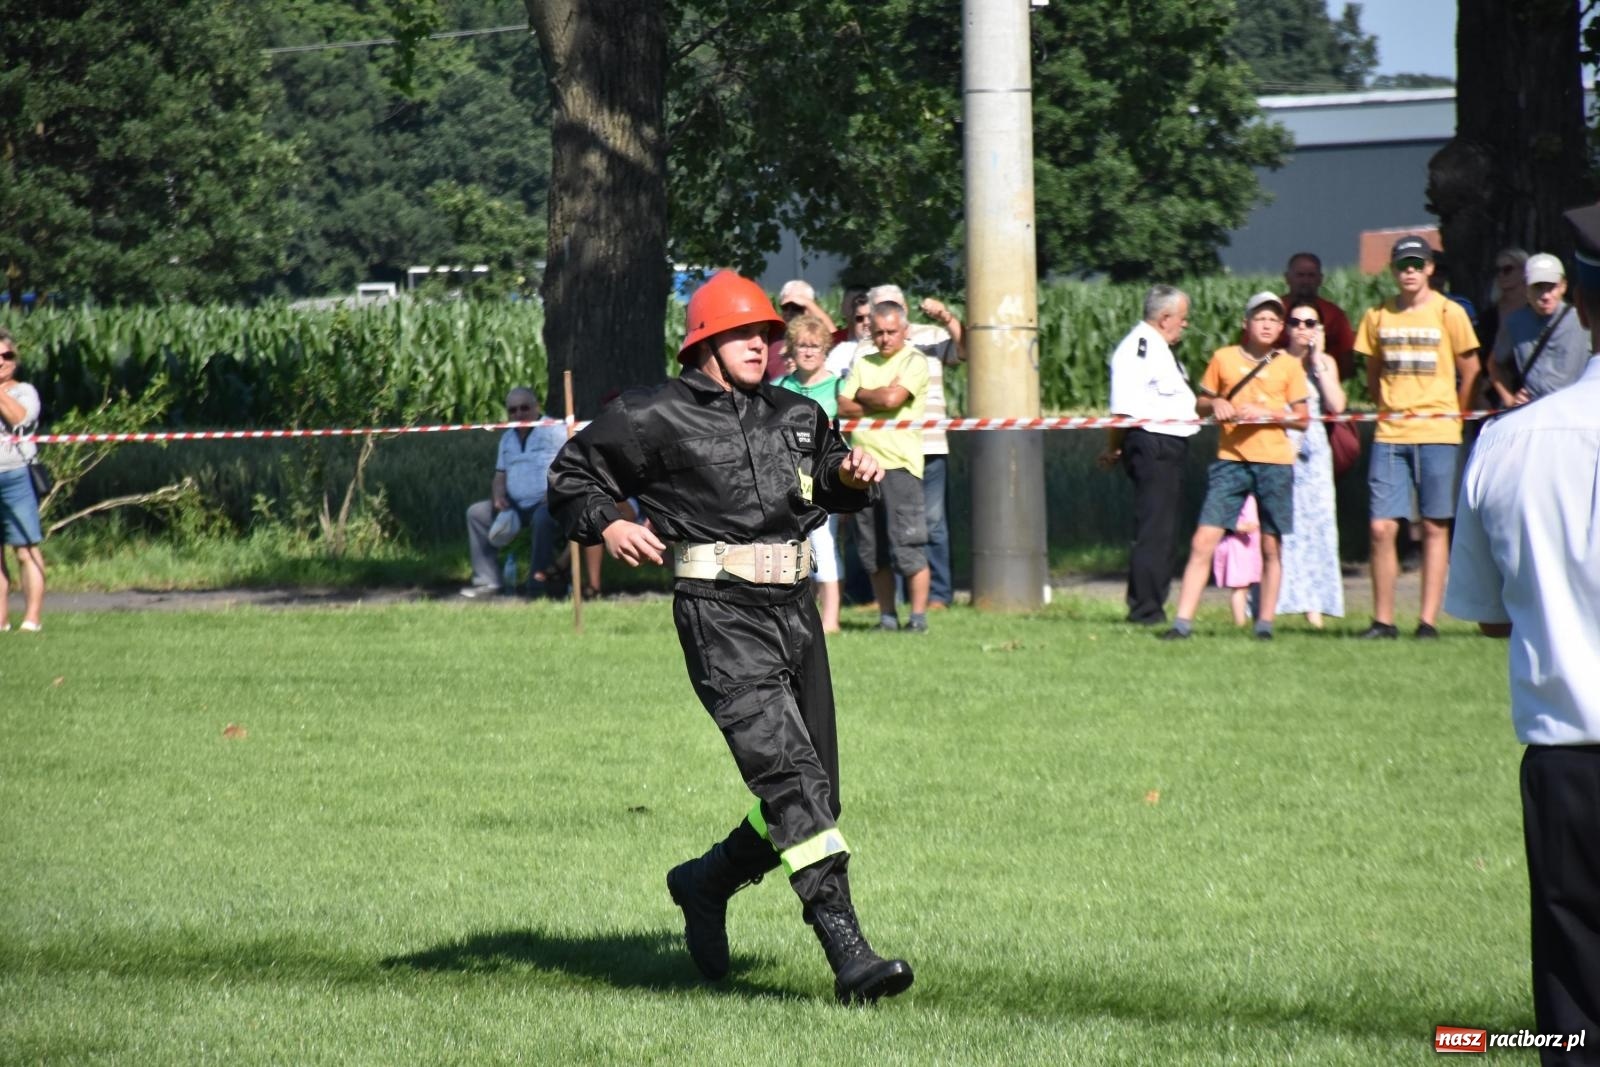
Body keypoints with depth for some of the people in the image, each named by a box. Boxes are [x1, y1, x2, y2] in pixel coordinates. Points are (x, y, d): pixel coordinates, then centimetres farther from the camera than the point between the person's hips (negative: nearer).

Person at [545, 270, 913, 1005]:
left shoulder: (797, 416, 17)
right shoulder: (658, 418, 0)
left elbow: (828, 475, 32)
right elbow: (572, 474, 7)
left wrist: (852, 474, 9)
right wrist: (607, 526, -11)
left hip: (795, 611, 7)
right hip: (720, 616, -7)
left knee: (814, 795, 11)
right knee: (791, 776, -20)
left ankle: (705, 883, 37)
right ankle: (847, 952, -27)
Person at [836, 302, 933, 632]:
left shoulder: (914, 362, 1)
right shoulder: (862, 364, 17)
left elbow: (892, 397, -13)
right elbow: (842, 407, 7)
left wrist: (862, 395, 4)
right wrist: (878, 402, -6)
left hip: (899, 463, -5)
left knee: (907, 547, -8)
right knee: (872, 551, 7)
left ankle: (918, 616, -2)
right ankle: (886, 616, 14)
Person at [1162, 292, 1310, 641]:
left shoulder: (1289, 365, 6)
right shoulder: (1223, 358, 6)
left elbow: (1301, 419, 5)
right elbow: (1200, 404, 15)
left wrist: (1266, 413, -10)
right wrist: (1215, 404, -7)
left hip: (1274, 462, 0)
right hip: (1230, 459, 0)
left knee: (1270, 546, 4)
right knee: (1204, 540, -8)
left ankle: (1265, 622, 13)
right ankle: (1182, 621, -9)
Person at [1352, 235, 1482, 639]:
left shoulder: (1449, 313, 0)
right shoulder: (1378, 316, 8)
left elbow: (1469, 372, 8)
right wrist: (1387, 409, 12)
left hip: (1436, 434, -2)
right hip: (1389, 435, 2)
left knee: (1435, 527, -1)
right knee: (1381, 527, -4)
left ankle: (1428, 620, 1)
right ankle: (1383, 620, 3)